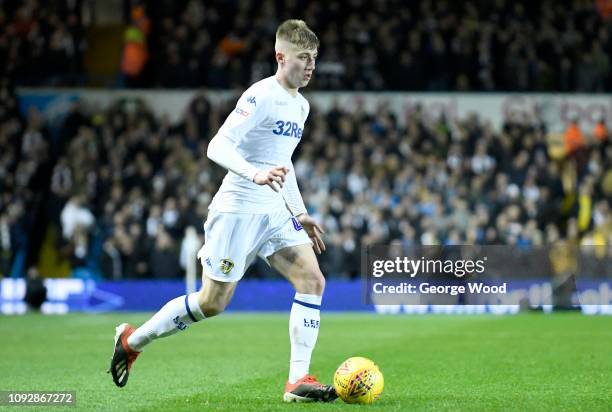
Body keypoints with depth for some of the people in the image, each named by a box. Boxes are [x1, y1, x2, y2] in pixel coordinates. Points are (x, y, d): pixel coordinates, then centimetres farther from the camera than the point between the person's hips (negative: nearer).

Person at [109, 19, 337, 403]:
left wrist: (300, 213, 21)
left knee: (313, 280, -10)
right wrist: (255, 175, -39)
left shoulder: (301, 105, 13)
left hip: (274, 212, 8)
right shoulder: (261, 96, -15)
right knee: (212, 302, -1)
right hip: (238, 209, -8)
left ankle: (298, 380, -10)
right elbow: (217, 147, -24)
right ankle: (132, 340, 20)